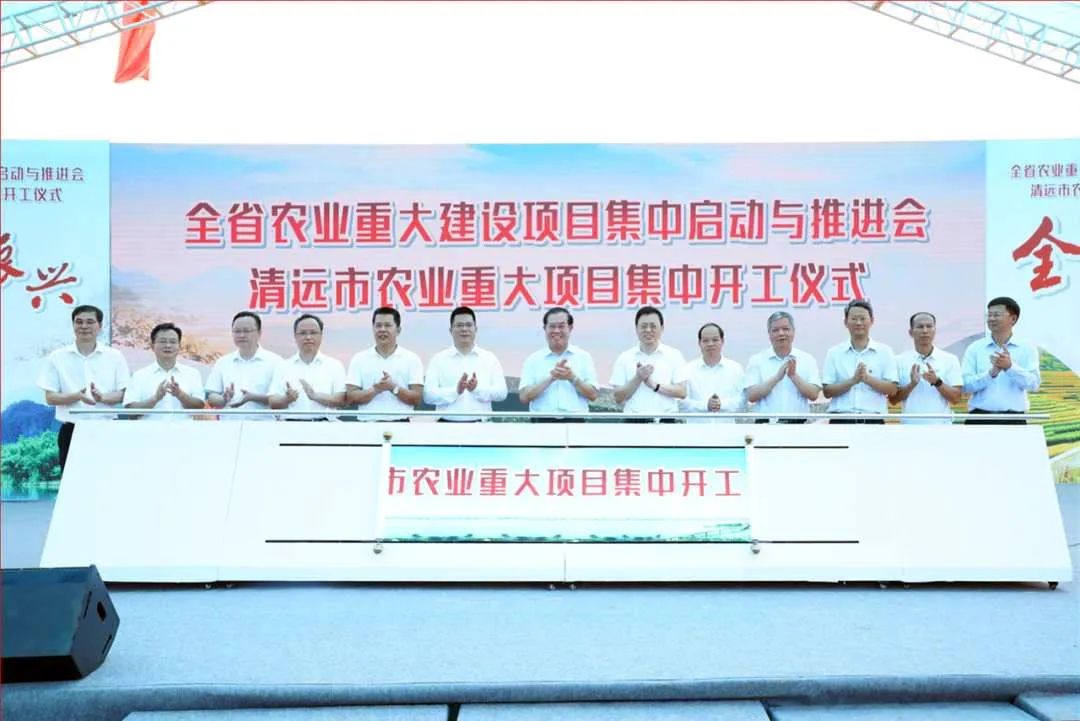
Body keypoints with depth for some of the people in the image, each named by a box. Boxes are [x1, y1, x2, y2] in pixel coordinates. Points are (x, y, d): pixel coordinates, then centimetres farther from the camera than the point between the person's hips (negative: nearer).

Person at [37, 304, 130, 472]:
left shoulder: (114, 356, 2)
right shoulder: (57, 357, 2)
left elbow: (124, 394, 1)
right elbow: (50, 398, 0)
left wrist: (102, 397, -19)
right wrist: (77, 396, -19)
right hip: (71, 430, 0)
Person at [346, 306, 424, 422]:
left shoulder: (411, 359, 4)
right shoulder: (359, 359, 7)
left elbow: (417, 398, -1)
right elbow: (351, 398, 0)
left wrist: (394, 388, -17)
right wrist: (375, 389, -17)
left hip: (400, 424, -1)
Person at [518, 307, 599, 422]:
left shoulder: (583, 357, 7)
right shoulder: (533, 359, 6)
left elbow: (593, 395, 3)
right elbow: (524, 397, -3)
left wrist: (572, 377, -13)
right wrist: (551, 378, -14)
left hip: (574, 422, 0)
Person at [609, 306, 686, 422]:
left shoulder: (674, 356, 5)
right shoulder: (625, 358, 6)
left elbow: (682, 392, -2)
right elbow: (618, 397, 3)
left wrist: (654, 385, -13)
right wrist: (637, 379, -11)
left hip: (665, 422, 0)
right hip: (634, 421, 1)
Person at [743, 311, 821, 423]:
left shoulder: (807, 359, 8)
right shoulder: (756, 360, 4)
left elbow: (814, 395, 0)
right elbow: (751, 396, -6)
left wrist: (794, 375, -13)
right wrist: (777, 377, -15)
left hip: (798, 423, 1)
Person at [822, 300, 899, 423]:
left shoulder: (884, 352, 5)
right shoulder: (834, 353, 6)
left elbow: (893, 389, -1)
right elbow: (827, 391, 0)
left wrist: (868, 378, -16)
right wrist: (853, 380, -15)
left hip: (873, 421, 0)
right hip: (841, 421, 0)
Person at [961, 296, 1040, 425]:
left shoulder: (1027, 348, 7)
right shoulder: (974, 348, 6)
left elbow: (1033, 384, -4)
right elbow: (965, 384, -3)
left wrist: (1010, 367, -18)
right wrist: (991, 373, -17)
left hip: (1014, 418, 0)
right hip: (980, 417, 0)